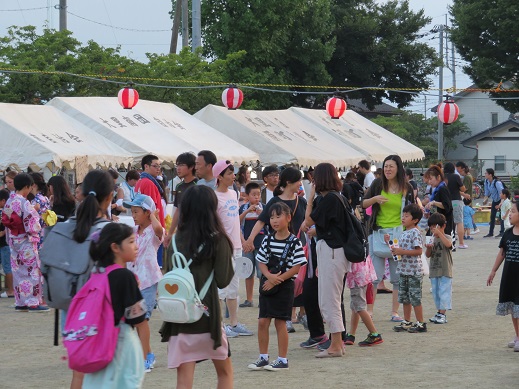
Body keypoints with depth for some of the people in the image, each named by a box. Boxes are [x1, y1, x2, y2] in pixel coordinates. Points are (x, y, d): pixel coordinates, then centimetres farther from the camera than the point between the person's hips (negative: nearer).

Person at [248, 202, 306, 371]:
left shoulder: (294, 242, -8)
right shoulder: (268, 240, 7)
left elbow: (296, 267, -11)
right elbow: (261, 262, 8)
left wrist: (277, 280, -15)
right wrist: (269, 276, -12)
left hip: (284, 286, -5)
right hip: (267, 285, 5)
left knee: (280, 322, -2)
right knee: (262, 321, 3)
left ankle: (282, 360, 7)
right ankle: (263, 358, 14)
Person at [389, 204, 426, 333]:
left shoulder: (415, 232, -13)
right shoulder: (404, 233, 15)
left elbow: (418, 251, -20)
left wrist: (402, 251, -22)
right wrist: (390, 243, 10)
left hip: (414, 271, -9)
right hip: (403, 270, 9)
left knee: (415, 298, -4)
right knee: (404, 298, 13)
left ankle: (421, 323, 2)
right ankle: (406, 322, 22)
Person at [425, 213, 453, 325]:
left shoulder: (447, 237, -5)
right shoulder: (431, 239, 9)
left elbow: (448, 244, -30)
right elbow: (428, 255, 5)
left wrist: (439, 233, -33)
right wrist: (428, 248, -16)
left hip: (445, 270, -6)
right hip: (434, 270, 6)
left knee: (444, 292, -6)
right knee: (436, 293, 11)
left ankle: (442, 314, -7)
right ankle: (439, 312, 20)